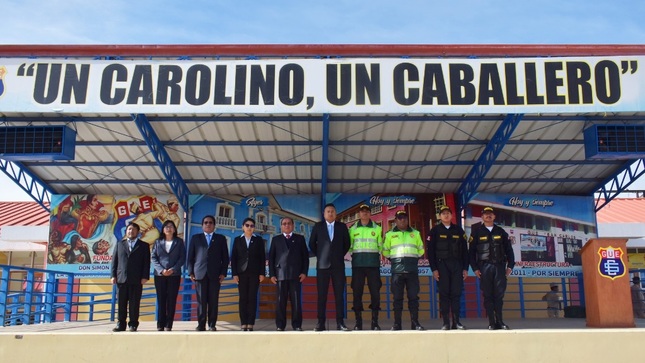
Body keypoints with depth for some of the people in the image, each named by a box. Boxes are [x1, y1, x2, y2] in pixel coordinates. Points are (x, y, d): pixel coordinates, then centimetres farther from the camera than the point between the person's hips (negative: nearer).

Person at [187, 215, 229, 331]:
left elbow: (225, 257, 9)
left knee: (213, 301, -1)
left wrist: (223, 273, 0)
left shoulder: (221, 239, 13)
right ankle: (201, 325, 4)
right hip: (200, 274, 0)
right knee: (201, 301, -1)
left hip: (215, 275, 0)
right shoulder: (195, 238, 14)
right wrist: (191, 272, 1)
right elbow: (190, 256, 11)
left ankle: (212, 325, 5)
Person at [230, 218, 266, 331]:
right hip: (242, 273, 1)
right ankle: (244, 324, 1)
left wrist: (262, 273, -4)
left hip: (254, 273, -1)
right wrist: (234, 273, -4)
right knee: (243, 298, 0)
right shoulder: (237, 240, 8)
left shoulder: (259, 240, 7)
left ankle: (250, 324, -2)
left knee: (252, 298, -3)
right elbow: (233, 257, 5)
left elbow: (262, 257, 4)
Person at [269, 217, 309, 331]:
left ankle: (297, 325, 0)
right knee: (281, 301, -1)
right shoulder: (276, 239, 15)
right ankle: (280, 325, 3)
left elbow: (305, 256, 9)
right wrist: (272, 274, -1)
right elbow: (271, 257, 10)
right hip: (281, 274, 0)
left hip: (296, 274, 0)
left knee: (296, 301, -4)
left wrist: (304, 272, -2)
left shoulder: (300, 238, 15)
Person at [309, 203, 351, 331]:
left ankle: (340, 323, 2)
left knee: (339, 294, -1)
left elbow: (347, 243, 12)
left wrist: (340, 255, 6)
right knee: (321, 295, -1)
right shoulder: (318, 226, 6)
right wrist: (319, 256, 6)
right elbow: (312, 243, 11)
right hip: (322, 264, 0)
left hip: (338, 264, 1)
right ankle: (321, 323, 3)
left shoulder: (342, 226, 7)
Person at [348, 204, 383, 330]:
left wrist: (375, 254, 1)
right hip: (358, 264, 0)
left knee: (375, 291, -3)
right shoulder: (353, 229, 9)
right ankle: (358, 322, 7)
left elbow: (380, 246, 12)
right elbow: (349, 246, 11)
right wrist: (355, 254, -1)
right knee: (357, 291, 0)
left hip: (373, 263, 0)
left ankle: (375, 322, 5)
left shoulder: (377, 228, 8)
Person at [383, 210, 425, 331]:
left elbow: (421, 250, 18)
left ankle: (415, 323, 5)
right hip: (397, 269, -1)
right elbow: (385, 251, 14)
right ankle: (397, 324, 4)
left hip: (412, 269, 1)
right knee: (397, 297, -1)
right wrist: (394, 259, 11)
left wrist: (412, 258, 12)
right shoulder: (390, 234, 10)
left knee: (413, 296, 0)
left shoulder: (415, 233, 14)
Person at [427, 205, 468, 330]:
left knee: (456, 294, 0)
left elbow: (465, 250, 10)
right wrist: (434, 269, -7)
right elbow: (430, 251, 0)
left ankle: (456, 321, 7)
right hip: (441, 265, -2)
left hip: (457, 265, 2)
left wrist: (465, 268, 4)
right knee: (444, 294, -2)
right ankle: (446, 323, 2)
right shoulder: (435, 231, 4)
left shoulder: (458, 230, 11)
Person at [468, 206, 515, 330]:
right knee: (488, 295, 0)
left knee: (499, 294, -2)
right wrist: (475, 268, -3)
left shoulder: (501, 231, 12)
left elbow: (509, 249, 12)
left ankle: (499, 321, 6)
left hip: (500, 266, 1)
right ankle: (491, 323, 4)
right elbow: (471, 252, 4)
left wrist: (510, 266, 4)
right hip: (484, 267, -1)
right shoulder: (477, 232, 6)